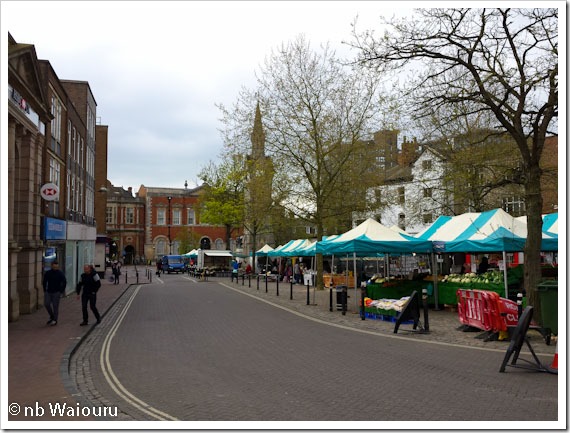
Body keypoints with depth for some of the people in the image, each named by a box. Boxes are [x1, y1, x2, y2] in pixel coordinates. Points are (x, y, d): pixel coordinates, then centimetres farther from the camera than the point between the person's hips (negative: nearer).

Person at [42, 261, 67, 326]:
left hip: (56, 292, -3)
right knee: (46, 304, -6)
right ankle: (52, 317, 16)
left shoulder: (61, 274, -3)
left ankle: (54, 320, 4)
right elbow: (44, 282, 13)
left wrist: (61, 291, -5)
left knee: (55, 306, -4)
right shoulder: (47, 273, 5)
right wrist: (45, 291, 7)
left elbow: (64, 283, -1)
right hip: (48, 292, 3)